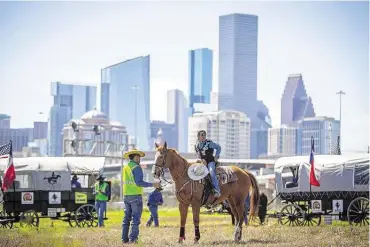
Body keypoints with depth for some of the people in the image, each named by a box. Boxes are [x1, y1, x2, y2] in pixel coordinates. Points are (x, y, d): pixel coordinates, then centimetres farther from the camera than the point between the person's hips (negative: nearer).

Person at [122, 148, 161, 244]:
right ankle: (133, 238, -6)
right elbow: (139, 182, -20)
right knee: (136, 218, -3)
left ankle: (125, 238, 11)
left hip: (126, 195, 7)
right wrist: (153, 185, -17)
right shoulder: (136, 167, -12)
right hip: (136, 195, -7)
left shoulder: (125, 167, 11)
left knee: (127, 217, 11)